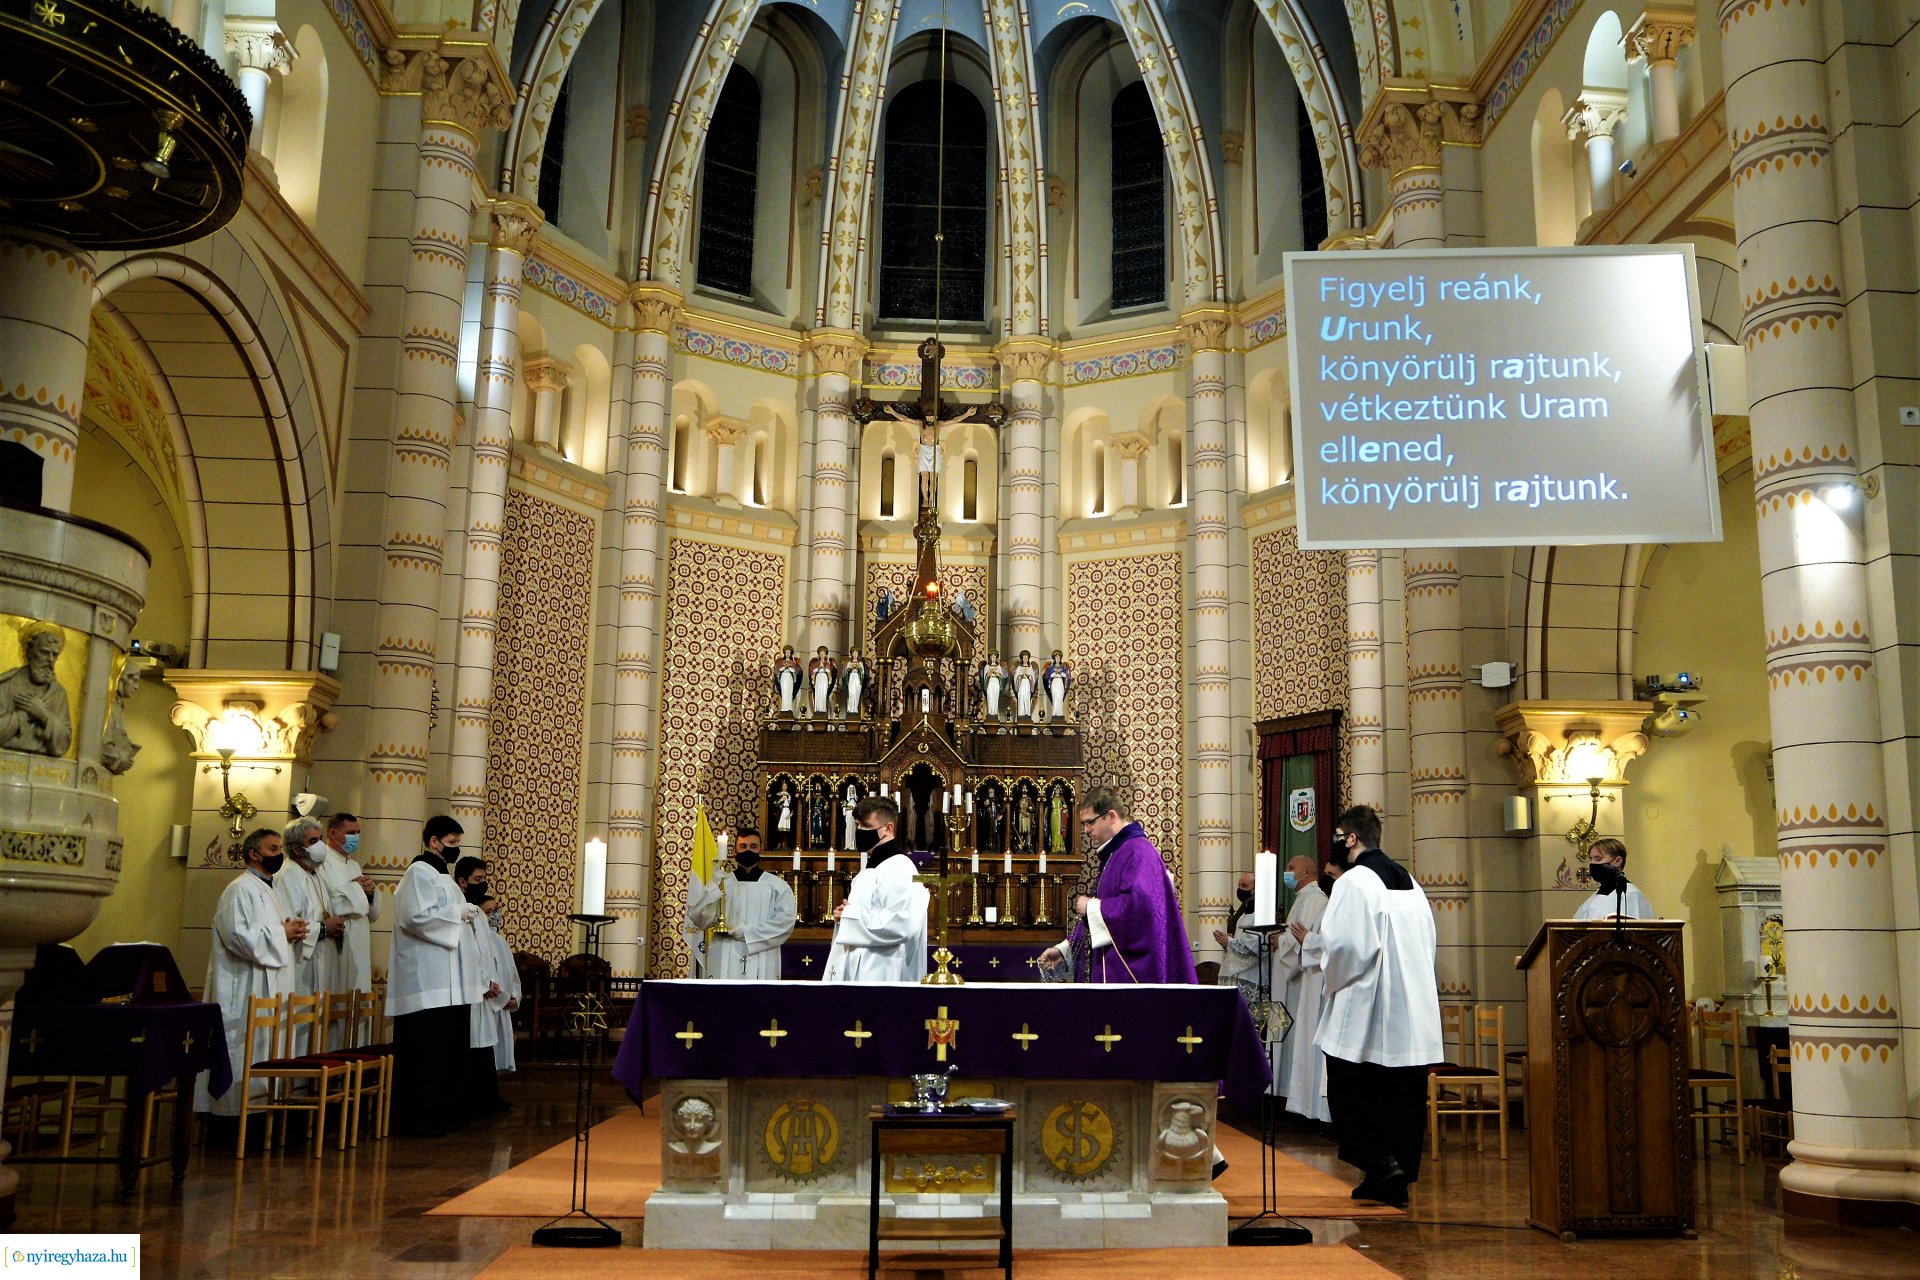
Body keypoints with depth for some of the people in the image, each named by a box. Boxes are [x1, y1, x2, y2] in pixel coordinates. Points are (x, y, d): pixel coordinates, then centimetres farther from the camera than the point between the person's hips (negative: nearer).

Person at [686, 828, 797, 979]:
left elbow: (785, 921, -2)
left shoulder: (777, 886, 9)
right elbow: (700, 920, 4)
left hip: (761, 964, -1)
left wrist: (747, 933, -10)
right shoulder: (720, 882, 13)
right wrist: (714, 889, -10)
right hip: (724, 961, 1)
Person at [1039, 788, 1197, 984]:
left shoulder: (1138, 851, -13)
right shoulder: (1115, 855, 17)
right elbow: (1098, 917, 22)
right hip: (1115, 969, 9)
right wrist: (1065, 949, 13)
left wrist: (1091, 907, -16)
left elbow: (1141, 903, -28)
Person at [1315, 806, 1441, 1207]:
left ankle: (1381, 1163, -11)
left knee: (1350, 1098, 2)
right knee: (1402, 1096, 10)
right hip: (1412, 1009, 7)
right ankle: (1399, 1179, 14)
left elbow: (1342, 944, -19)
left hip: (1365, 1009, -7)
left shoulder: (1354, 881, -12)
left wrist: (1334, 982, -2)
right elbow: (1428, 943, 15)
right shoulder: (1409, 881, 13)